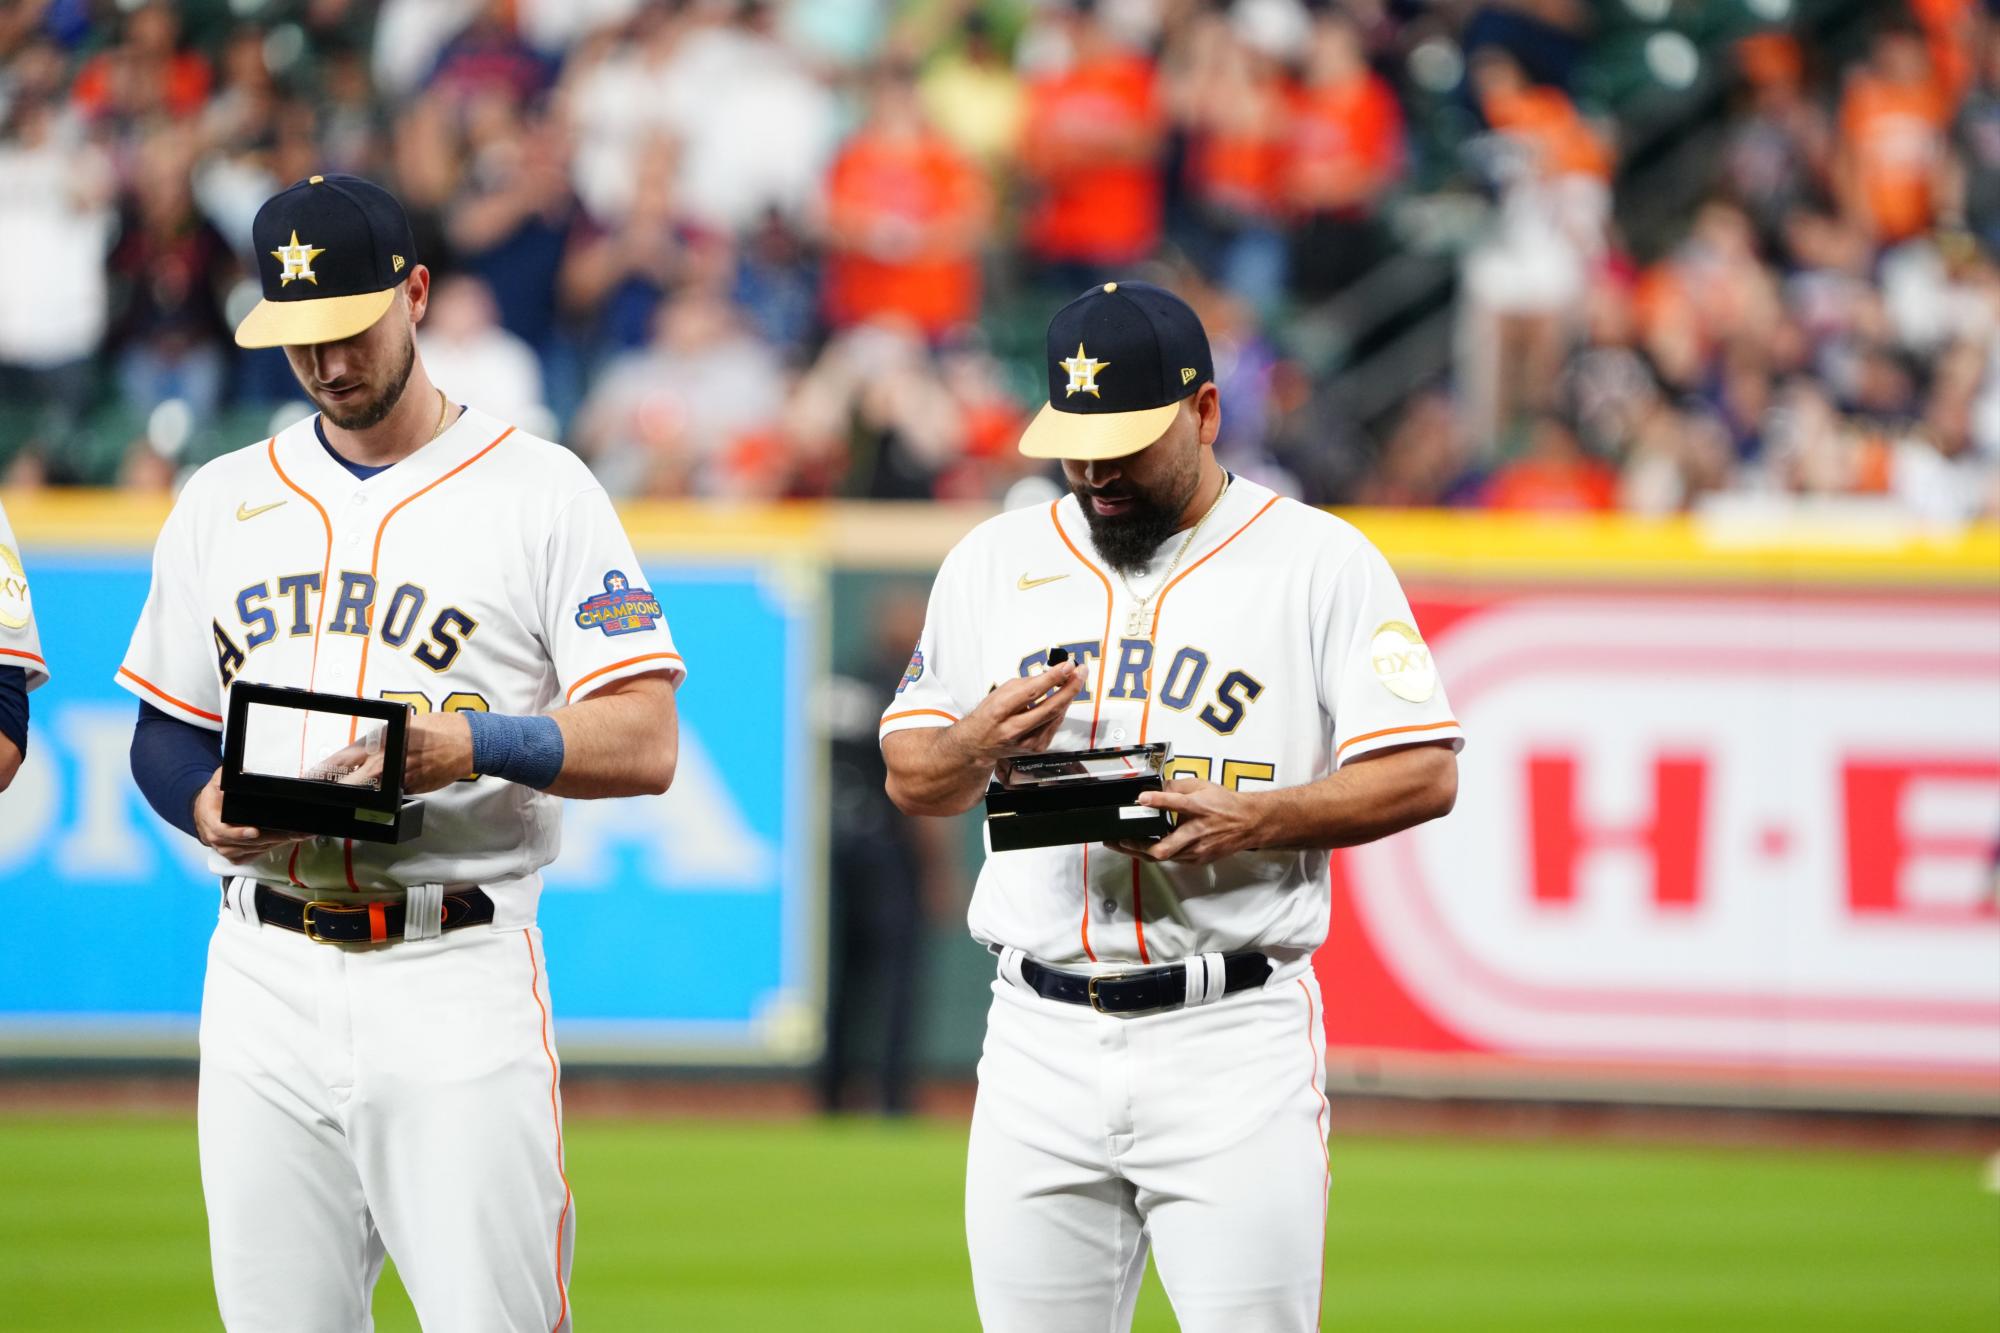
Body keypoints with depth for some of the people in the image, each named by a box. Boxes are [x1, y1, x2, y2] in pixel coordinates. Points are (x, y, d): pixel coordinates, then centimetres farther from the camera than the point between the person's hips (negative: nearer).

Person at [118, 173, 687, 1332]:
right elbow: (166, 731, 20)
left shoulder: (540, 489, 1)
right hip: (266, 969, 4)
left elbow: (647, 744, -5)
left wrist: (484, 744, -22)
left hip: (459, 976, -4)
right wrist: (207, 804, -4)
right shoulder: (223, 501, 15)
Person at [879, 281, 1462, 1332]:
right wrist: (979, 740, -7)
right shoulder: (996, 561, 13)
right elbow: (912, 780, 16)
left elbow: (1423, 773, -4)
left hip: (1235, 1038, -4)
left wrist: (1251, 819, -18)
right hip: (1042, 1038, 4)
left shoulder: (1321, 562, 1)